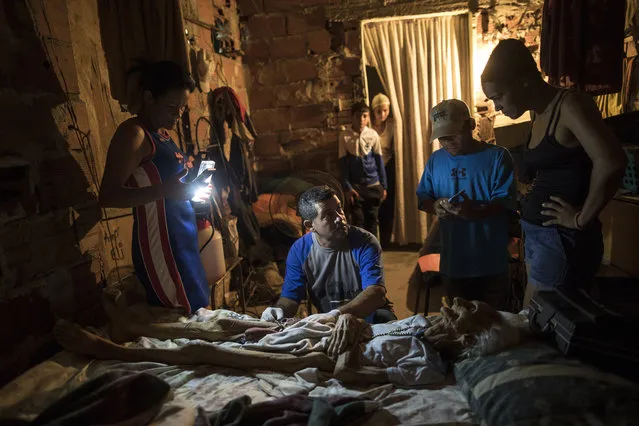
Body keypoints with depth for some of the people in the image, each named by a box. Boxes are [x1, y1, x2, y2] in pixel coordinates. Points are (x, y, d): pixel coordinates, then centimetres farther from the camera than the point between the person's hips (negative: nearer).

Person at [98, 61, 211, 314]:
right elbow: (108, 196, -20)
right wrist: (163, 191, -31)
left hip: (181, 242, 9)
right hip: (159, 246, -9)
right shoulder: (133, 134, -12)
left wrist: (190, 185, 11)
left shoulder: (162, 134, 15)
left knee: (193, 313, 14)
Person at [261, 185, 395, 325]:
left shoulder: (365, 243, -15)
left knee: (383, 317, -36)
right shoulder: (299, 250, -5)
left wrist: (338, 313, -43)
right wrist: (279, 310, -27)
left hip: (369, 316, -2)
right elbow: (290, 297, -2)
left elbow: (376, 292, -26)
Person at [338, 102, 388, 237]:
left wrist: (383, 186, 3)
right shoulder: (344, 136, -4)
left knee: (372, 221, 9)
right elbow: (343, 163, -2)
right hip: (355, 186, -1)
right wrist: (347, 187, -6)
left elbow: (379, 161, 4)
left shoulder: (373, 134, -1)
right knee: (358, 222, 2)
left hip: (373, 185, 1)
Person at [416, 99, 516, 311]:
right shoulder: (435, 160, 7)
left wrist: (476, 212, -32)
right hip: (452, 262, 4)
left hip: (491, 264, -3)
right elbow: (422, 197, 9)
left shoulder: (497, 156, -7)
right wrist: (435, 207, -14)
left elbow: (506, 202, -13)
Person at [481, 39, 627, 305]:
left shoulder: (569, 105, -14)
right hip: (537, 234, 8)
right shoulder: (539, 115, 12)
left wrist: (582, 219, -18)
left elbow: (610, 162, -27)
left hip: (562, 239, -8)